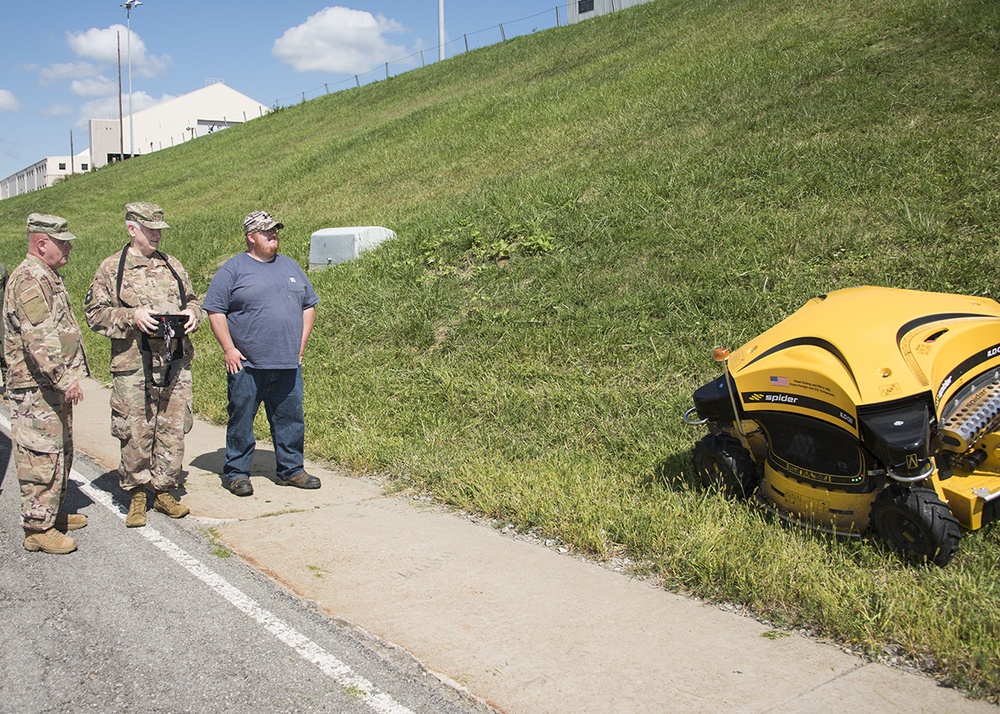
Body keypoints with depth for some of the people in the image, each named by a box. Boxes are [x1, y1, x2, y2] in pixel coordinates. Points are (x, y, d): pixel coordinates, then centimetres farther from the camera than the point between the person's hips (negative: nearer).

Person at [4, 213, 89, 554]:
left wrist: (67, 377, 26)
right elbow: (40, 338, -27)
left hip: (54, 386, 11)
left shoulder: (47, 276, 16)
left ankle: (53, 513, 30)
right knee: (42, 456, -5)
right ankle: (38, 528, 2)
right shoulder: (29, 280, -17)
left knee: (60, 451, 18)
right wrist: (65, 379, -28)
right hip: (36, 388, -11)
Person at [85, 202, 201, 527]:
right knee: (135, 433, 0)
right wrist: (131, 317, -15)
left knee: (173, 431, 7)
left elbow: (192, 299, 24)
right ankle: (136, 494, 16)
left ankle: (164, 491, 21)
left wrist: (192, 313, 1)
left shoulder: (172, 265, 14)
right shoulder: (111, 268, 1)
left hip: (176, 364, 4)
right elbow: (94, 313, -1)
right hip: (134, 366, -4)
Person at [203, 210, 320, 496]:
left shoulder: (290, 266, 14)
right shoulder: (233, 269, -1)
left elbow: (309, 305, 20)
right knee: (241, 420, 3)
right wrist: (229, 349, -10)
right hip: (247, 366, -4)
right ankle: (236, 473, 16)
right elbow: (215, 310, -4)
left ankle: (291, 469, 22)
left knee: (291, 419, 9)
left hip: (288, 365, 5)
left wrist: (301, 344, 12)